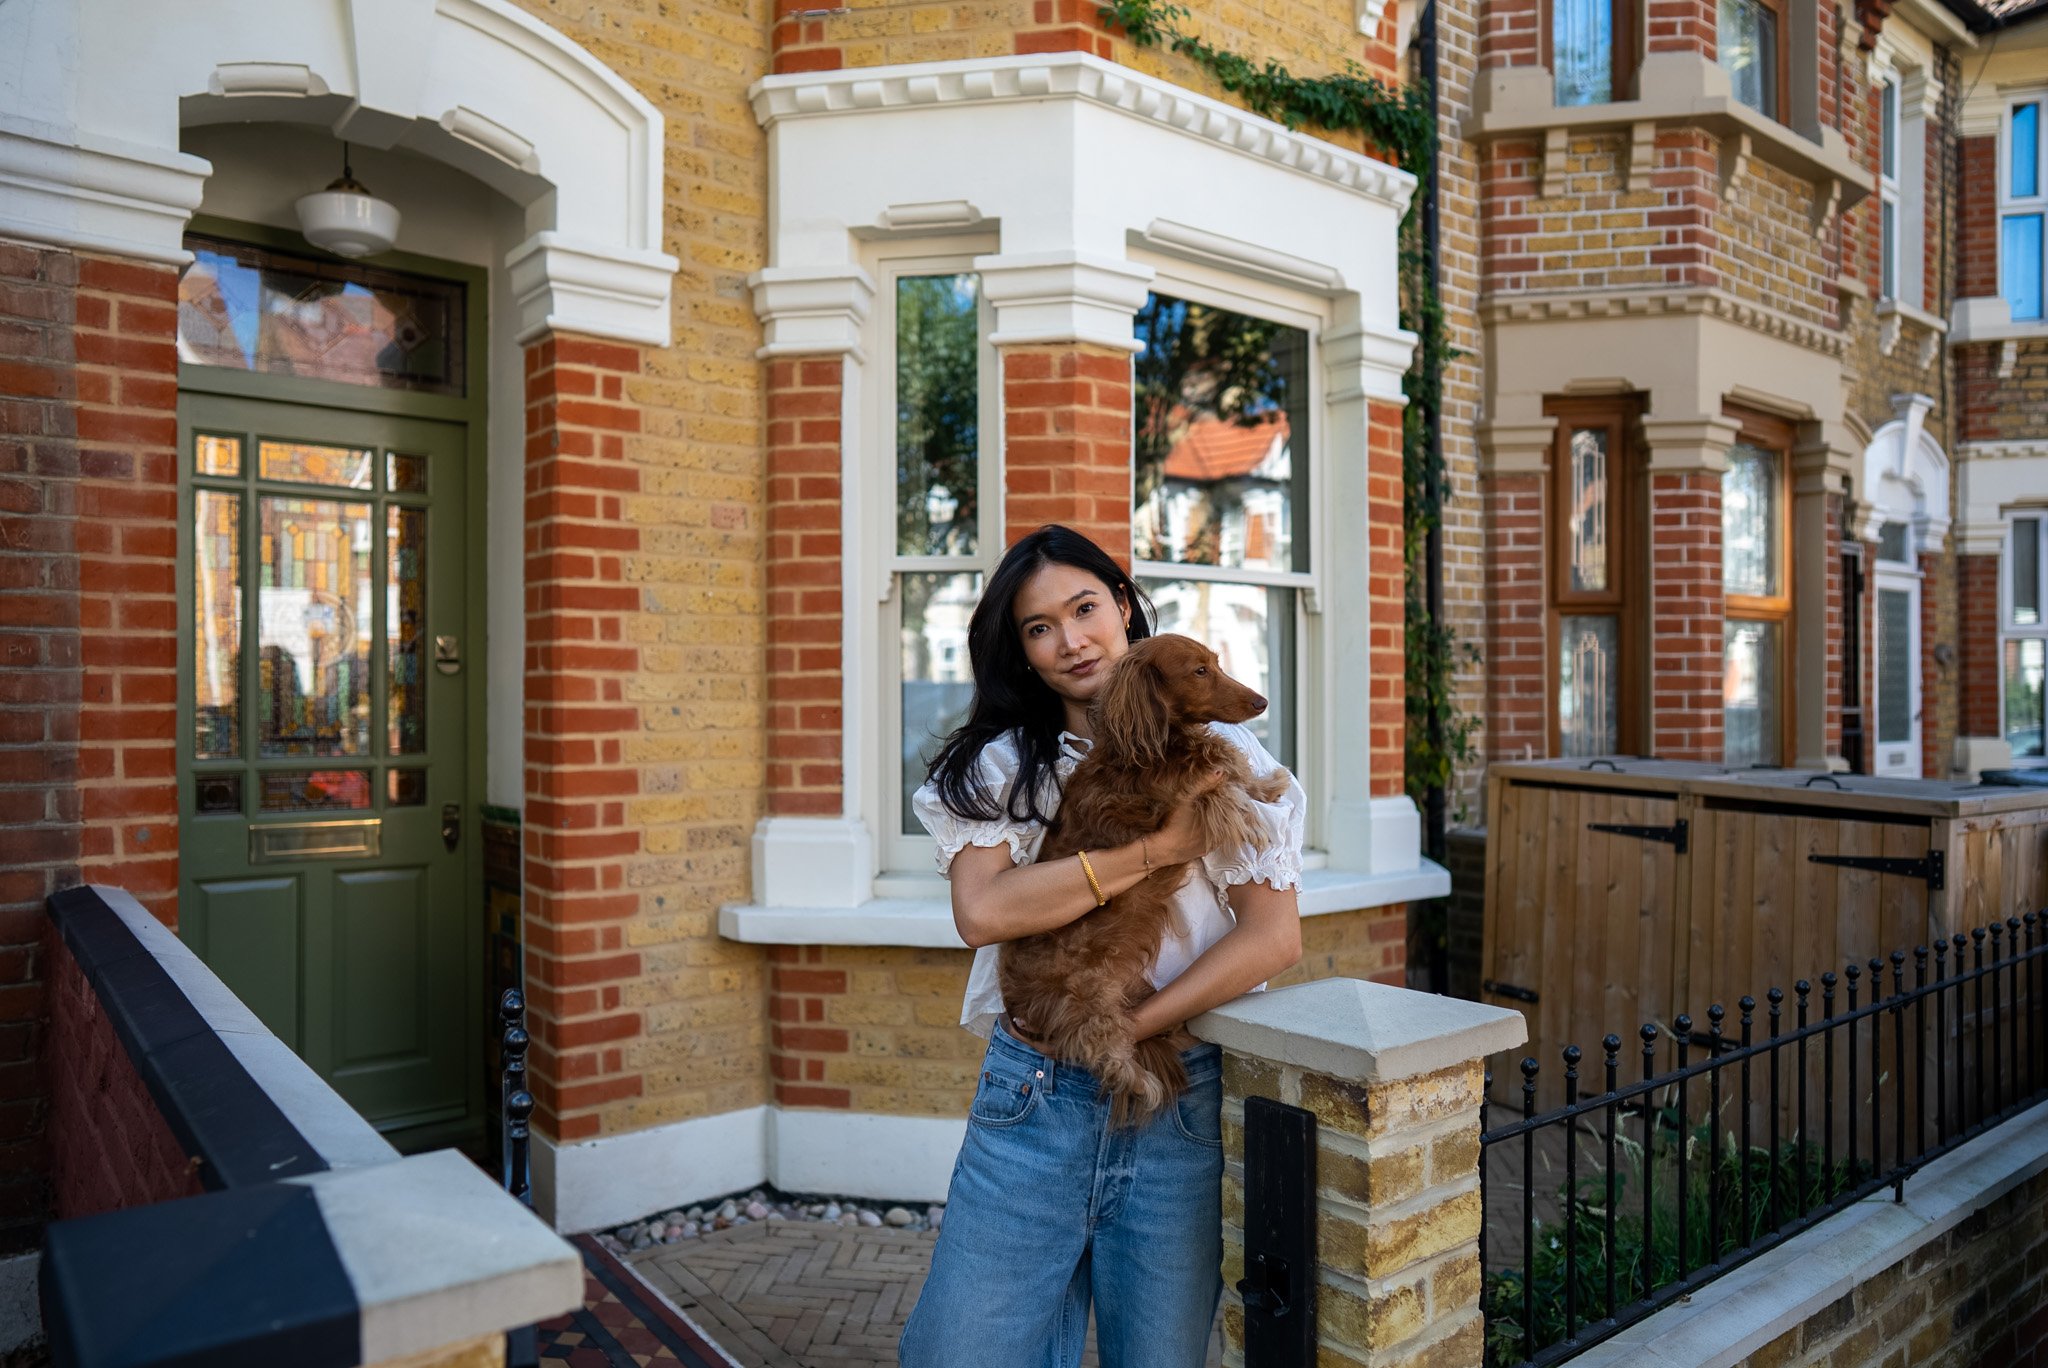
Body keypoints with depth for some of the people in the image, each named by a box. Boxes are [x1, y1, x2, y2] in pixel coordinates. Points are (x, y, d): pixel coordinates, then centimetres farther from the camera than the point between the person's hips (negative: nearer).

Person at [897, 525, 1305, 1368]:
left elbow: (1275, 934, -5)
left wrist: (1136, 1027, -14)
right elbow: (983, 910, -13)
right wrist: (1156, 848, -15)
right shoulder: (1000, 763, 4)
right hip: (1032, 1096, 1)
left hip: (1180, 1099, 0)